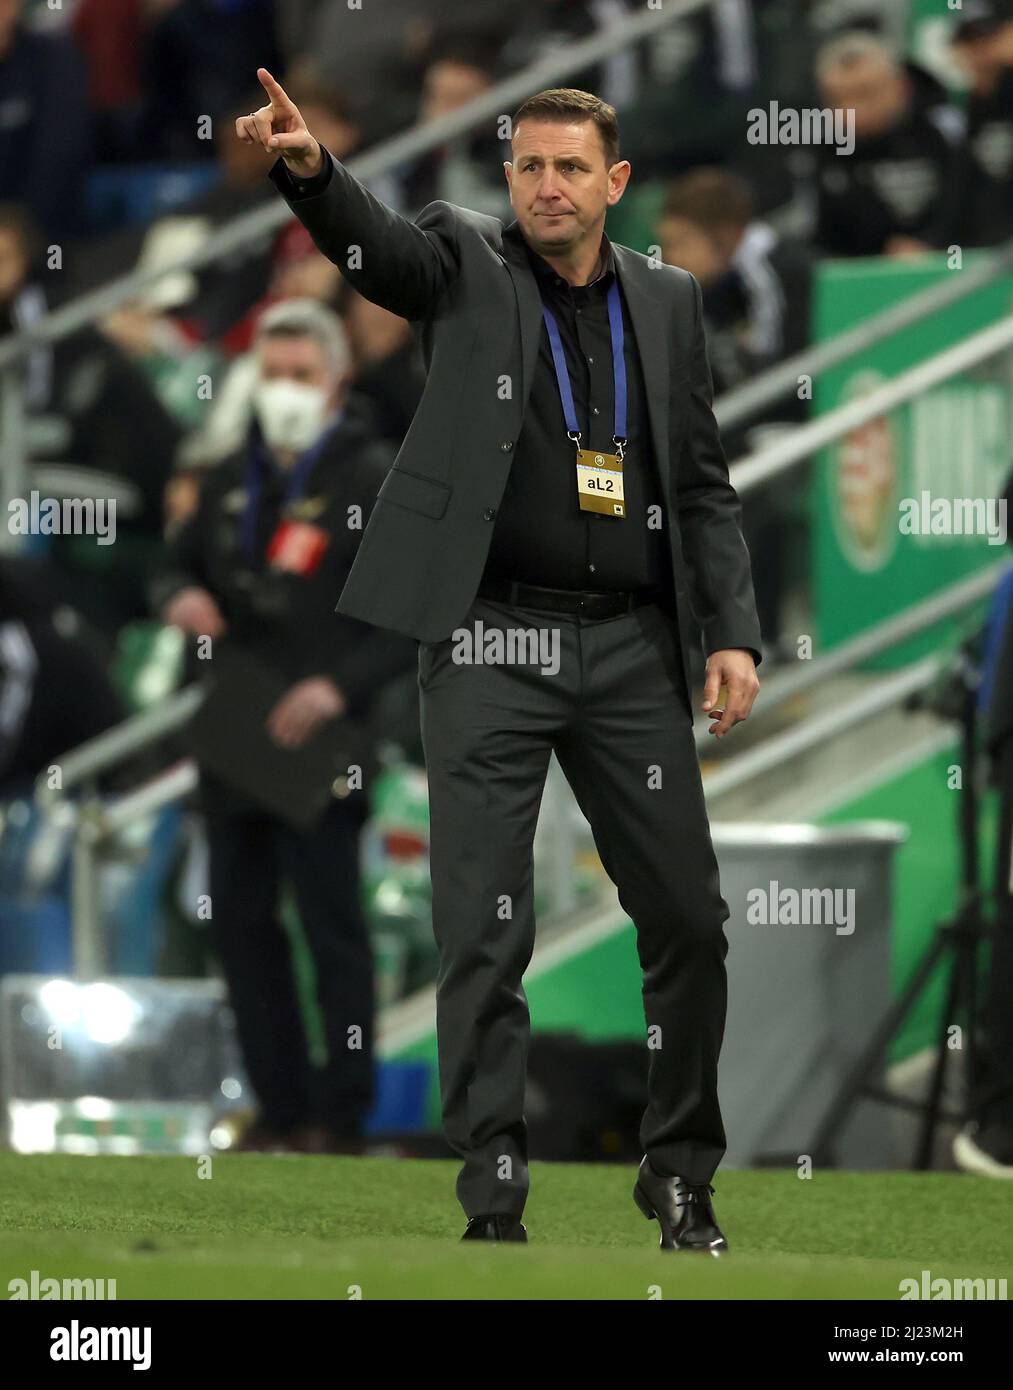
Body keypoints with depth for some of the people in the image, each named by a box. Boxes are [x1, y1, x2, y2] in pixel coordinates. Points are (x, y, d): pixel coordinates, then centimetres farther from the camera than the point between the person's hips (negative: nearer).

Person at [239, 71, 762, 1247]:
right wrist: (307, 168, -40)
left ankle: (681, 1174, 21)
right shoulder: (466, 265, 4)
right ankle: (492, 1201, 0)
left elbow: (703, 485, 13)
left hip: (631, 647, 3)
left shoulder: (666, 302, 12)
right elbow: (373, 245, -18)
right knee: (484, 932, -5)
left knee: (688, 918, 5)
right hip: (490, 646, -3)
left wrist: (730, 633, 1)